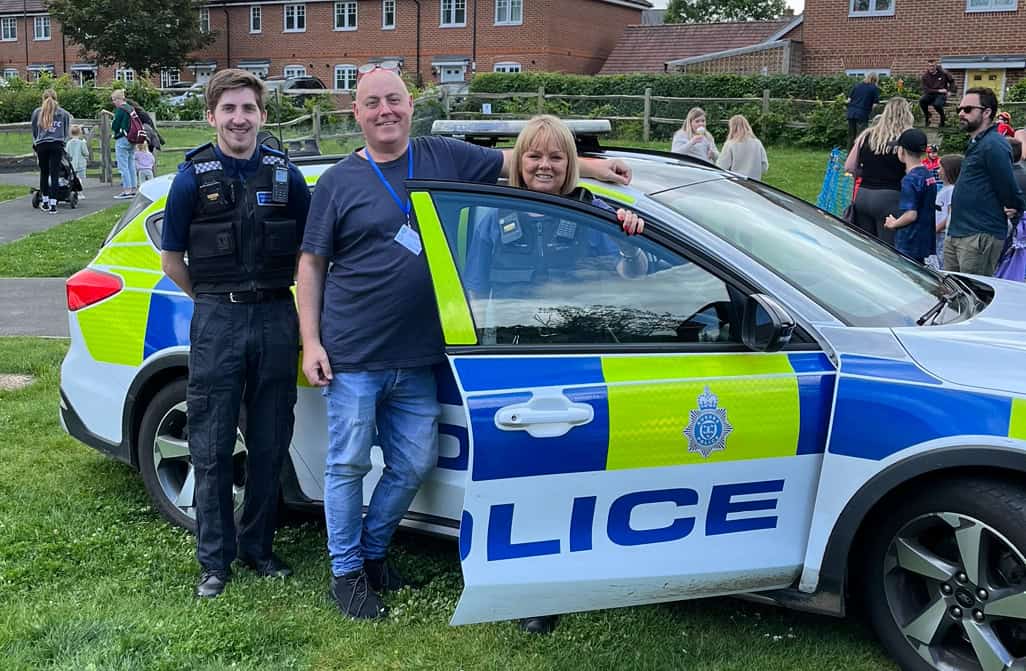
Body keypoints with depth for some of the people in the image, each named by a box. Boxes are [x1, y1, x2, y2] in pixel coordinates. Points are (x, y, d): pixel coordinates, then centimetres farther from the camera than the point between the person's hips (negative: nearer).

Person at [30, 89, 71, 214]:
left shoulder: (37, 112, 8)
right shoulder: (63, 113, 8)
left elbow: (34, 131, 14)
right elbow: (66, 132, 11)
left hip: (41, 145, 1)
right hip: (57, 145, -1)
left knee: (44, 173, 13)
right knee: (54, 174, -2)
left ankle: (45, 202, 18)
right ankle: (53, 205, -7)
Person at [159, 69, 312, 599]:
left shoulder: (286, 176, 4)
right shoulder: (193, 177, -1)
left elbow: (308, 250, 12)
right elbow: (172, 260, 5)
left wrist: (271, 299, 8)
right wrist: (214, 301, 6)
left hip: (276, 320, 2)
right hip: (216, 322, -2)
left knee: (269, 446, 9)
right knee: (212, 449, 3)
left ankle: (257, 547, 24)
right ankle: (214, 560, 15)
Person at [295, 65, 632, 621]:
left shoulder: (444, 157, 6)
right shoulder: (338, 182, -1)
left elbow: (513, 163, 15)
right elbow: (311, 265, 1)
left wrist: (590, 166, 11)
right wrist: (310, 342, -6)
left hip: (416, 361, 4)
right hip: (351, 358, -3)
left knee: (414, 464, 11)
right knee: (348, 465, 5)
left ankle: (372, 550, 33)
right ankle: (346, 571, 22)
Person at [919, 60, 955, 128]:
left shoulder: (943, 73, -2)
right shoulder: (925, 76, -4)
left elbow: (952, 81, 14)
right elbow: (926, 90, -9)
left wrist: (950, 91, 2)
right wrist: (938, 90, -15)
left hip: (941, 95, -2)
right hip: (930, 95, 2)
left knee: (937, 104, -36)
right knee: (922, 100, -32)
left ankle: (942, 118, -2)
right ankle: (926, 116, -4)